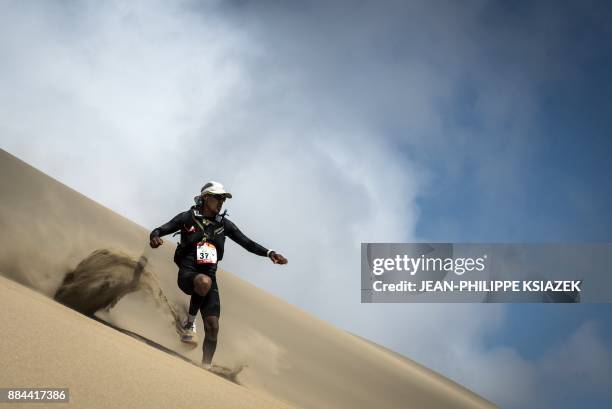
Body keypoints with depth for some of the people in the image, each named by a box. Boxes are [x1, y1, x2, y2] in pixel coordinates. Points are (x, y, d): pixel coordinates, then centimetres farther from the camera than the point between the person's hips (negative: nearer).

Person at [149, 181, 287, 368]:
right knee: (204, 282, -40)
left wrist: (269, 253, -9)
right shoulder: (187, 218, 1)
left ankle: (206, 367, 3)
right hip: (187, 273, -4)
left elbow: (247, 243, 7)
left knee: (213, 327, -8)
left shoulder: (224, 224, 9)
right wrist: (154, 237, -26)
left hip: (210, 275, 4)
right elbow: (160, 230, -1)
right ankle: (189, 324, -17)